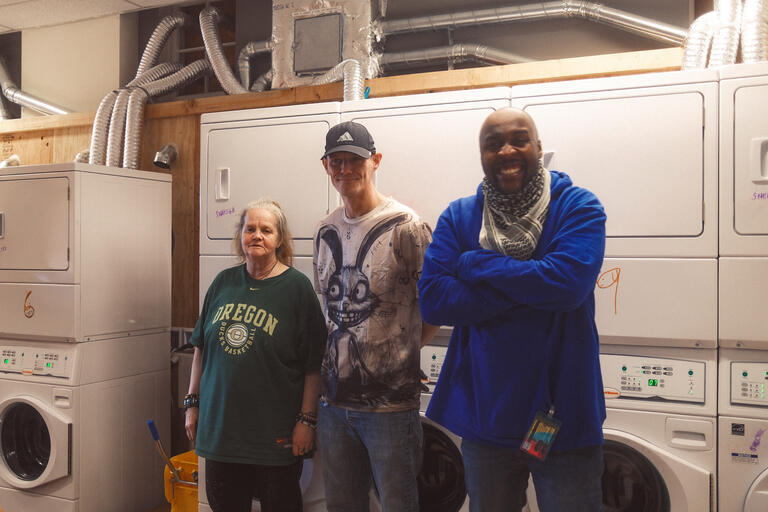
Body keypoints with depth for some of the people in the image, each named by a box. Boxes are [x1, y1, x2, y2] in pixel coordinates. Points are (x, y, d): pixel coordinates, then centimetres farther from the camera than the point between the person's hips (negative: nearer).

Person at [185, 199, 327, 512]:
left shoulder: (296, 286, -7)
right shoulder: (223, 282, 6)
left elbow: (314, 365, -9)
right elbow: (201, 348, 13)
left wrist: (307, 419, -12)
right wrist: (193, 403, 10)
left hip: (275, 433, -4)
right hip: (219, 424, 4)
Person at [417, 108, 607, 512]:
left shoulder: (579, 207, -7)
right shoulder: (458, 217, 1)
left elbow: (568, 282, -26)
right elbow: (432, 300, -13)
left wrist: (474, 264, -16)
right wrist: (528, 285, -19)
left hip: (563, 420, -3)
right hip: (485, 417, 3)